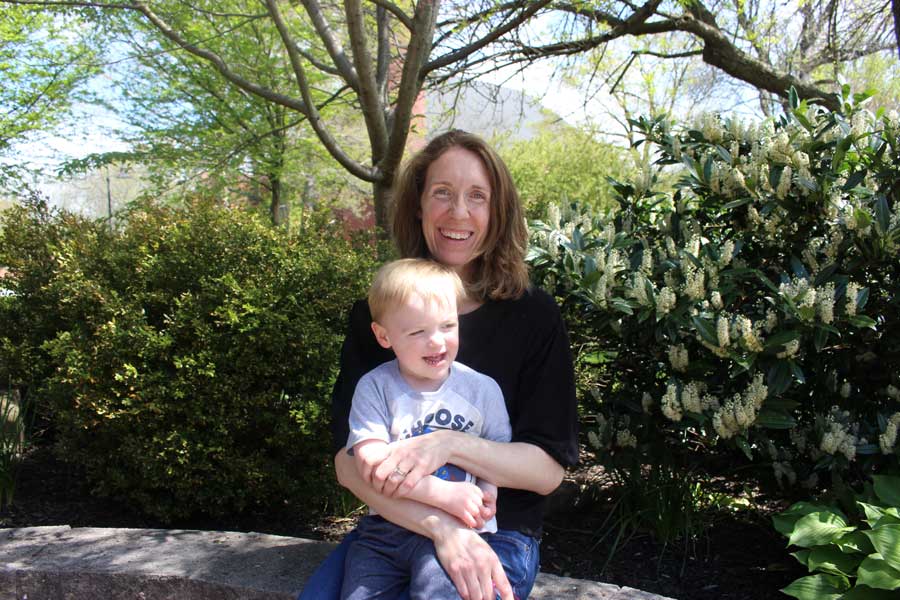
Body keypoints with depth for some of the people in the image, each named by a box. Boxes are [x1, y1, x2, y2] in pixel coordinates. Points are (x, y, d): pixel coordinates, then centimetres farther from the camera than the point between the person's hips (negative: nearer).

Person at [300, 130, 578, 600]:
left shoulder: (534, 315, -5)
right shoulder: (374, 315, 0)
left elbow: (548, 469, -7)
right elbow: (348, 462, -7)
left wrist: (449, 445, -23)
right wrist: (440, 525, -22)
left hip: (501, 536, -2)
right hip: (395, 523, 2)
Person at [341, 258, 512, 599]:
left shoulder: (482, 389, 2)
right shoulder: (374, 387, -2)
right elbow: (371, 462, -12)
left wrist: (486, 493, -14)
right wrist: (444, 494, -22)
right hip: (386, 527, 2)